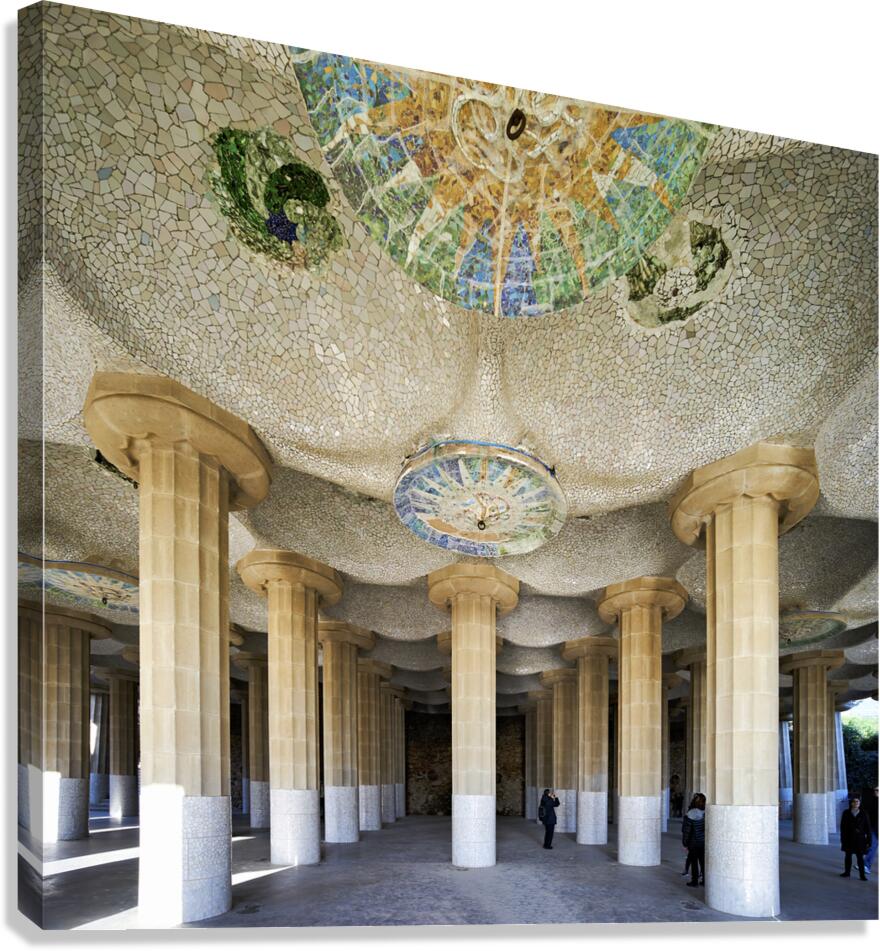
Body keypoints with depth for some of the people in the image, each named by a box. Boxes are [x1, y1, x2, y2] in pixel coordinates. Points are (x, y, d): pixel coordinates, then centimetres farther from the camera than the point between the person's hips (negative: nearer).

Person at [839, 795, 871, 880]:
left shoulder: (864, 814, -4)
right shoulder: (846, 813, -2)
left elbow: (868, 828, -1)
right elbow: (842, 827, 0)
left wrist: (868, 840, -5)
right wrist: (843, 839, -4)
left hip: (860, 839, -1)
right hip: (849, 839, 1)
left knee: (860, 857, 1)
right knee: (848, 856, 11)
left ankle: (862, 875, 10)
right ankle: (847, 872, 24)